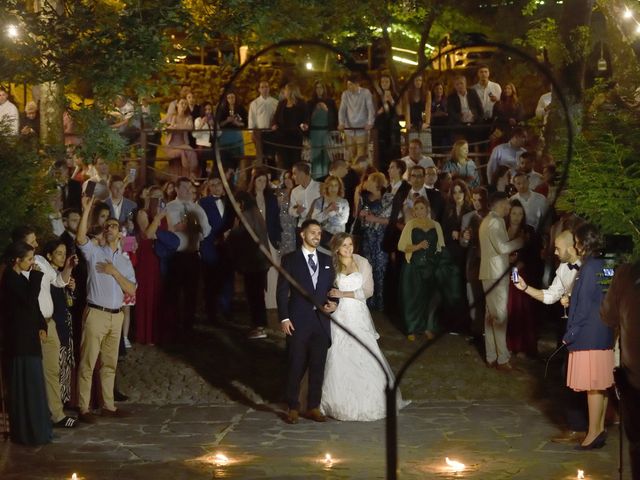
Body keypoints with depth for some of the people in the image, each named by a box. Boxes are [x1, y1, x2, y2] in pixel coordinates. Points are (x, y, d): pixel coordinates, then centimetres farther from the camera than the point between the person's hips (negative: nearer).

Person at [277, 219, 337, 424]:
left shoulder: (326, 260, 12)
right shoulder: (290, 259, -2)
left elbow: (331, 287, 17)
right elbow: (282, 290, -4)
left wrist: (333, 303, -4)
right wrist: (284, 318, -11)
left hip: (321, 320, 4)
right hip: (298, 320, -4)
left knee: (318, 366, 7)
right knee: (296, 366, 2)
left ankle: (314, 407, 17)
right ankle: (293, 407, 13)